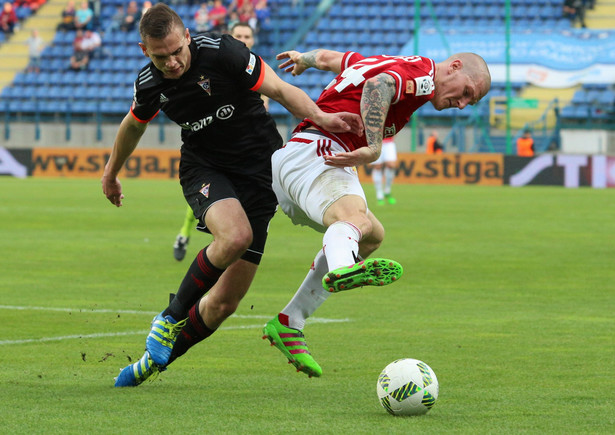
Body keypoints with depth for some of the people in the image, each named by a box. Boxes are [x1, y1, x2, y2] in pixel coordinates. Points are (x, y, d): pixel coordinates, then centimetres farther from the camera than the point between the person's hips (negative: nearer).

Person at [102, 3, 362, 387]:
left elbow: (280, 90, -14)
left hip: (258, 172, -1)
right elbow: (134, 124, 17)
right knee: (235, 235, -35)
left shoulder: (222, 53, -19)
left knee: (224, 304, -4)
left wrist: (321, 117, -32)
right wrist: (111, 172, 32)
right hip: (203, 169, 1)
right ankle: (172, 317, -15)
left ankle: (158, 357, 18)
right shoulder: (149, 85, -6)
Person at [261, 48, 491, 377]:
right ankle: (341, 268, -73)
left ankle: (288, 323, 19)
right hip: (315, 152, -10)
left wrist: (304, 59, 57)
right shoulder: (421, 73, -4)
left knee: (372, 235, 25)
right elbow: (378, 85, -26)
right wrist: (374, 148, -30)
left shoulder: (394, 64, 26)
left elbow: (328, 57, 38)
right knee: (354, 217, -36)